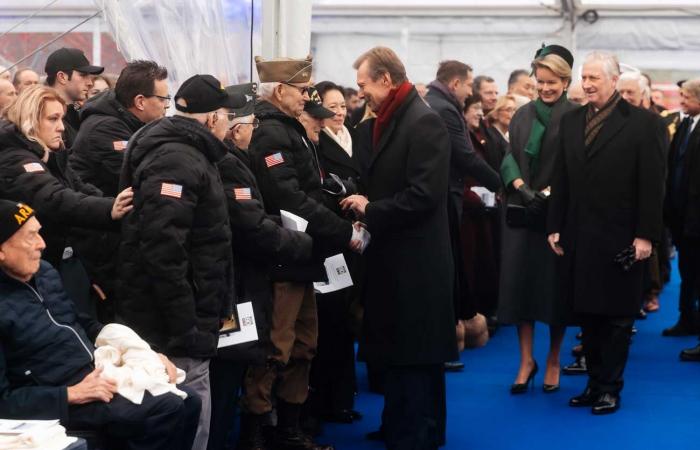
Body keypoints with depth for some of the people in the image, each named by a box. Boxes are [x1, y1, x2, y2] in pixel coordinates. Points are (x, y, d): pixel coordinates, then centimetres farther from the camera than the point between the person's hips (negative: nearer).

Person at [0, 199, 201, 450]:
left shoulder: (43, 272, 8)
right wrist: (71, 395, -21)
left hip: (100, 371, 8)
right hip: (61, 401, -8)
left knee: (187, 402, -2)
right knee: (167, 410, -22)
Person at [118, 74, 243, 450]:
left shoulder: (186, 154, 17)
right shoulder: (178, 160, -17)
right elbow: (162, 246, -27)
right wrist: (186, 327, -27)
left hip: (179, 318, 11)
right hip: (172, 323, -11)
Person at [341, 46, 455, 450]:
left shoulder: (423, 122, -16)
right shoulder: (392, 121, 13)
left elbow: (424, 195, -23)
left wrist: (371, 210, -15)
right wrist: (363, 202, 4)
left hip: (414, 261, -9)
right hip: (398, 257, 10)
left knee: (412, 356, -2)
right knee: (405, 352, 17)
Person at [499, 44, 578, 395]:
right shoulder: (523, 115, 10)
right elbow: (509, 158, 6)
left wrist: (548, 192, -17)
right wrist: (521, 187, -11)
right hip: (521, 212, 4)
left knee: (555, 284, 3)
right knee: (521, 282, 1)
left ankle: (553, 361, 16)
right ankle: (526, 360, 8)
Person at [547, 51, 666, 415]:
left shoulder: (643, 122, -4)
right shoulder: (571, 121, 10)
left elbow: (652, 184, -7)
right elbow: (562, 178, 11)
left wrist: (645, 235, -12)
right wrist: (554, 227, 7)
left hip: (620, 240, -4)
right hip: (579, 237, 5)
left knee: (616, 315, 4)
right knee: (587, 313, 8)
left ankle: (610, 387, 13)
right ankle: (594, 382, 18)